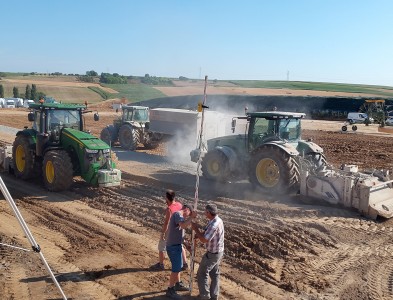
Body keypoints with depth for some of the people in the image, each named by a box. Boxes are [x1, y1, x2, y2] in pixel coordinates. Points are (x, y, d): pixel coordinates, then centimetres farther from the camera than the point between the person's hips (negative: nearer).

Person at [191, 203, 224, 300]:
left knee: (202, 274, 7)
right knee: (214, 273, 19)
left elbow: (204, 240, -29)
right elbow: (206, 231, 10)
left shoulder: (214, 225, -32)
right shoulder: (216, 220, 0)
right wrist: (196, 235, -3)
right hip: (218, 252, 9)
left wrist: (196, 229, -18)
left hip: (212, 254, -9)